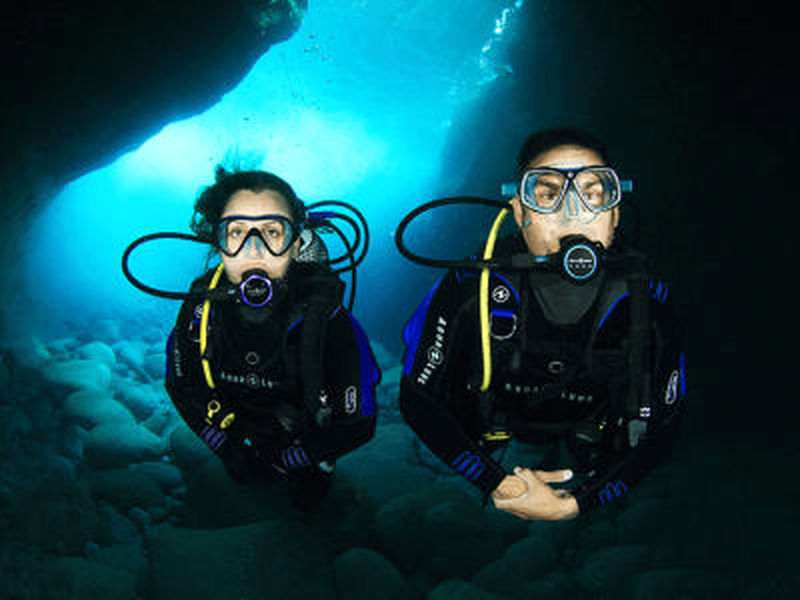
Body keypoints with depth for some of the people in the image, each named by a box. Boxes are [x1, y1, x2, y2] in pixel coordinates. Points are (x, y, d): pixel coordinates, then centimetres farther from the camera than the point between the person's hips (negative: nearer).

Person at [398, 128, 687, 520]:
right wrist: (497, 484, -25)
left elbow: (661, 428, -14)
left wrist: (574, 504, -23)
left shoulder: (648, 307, -26)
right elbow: (418, 398, -19)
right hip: (489, 454, -1)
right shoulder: (471, 290, -31)